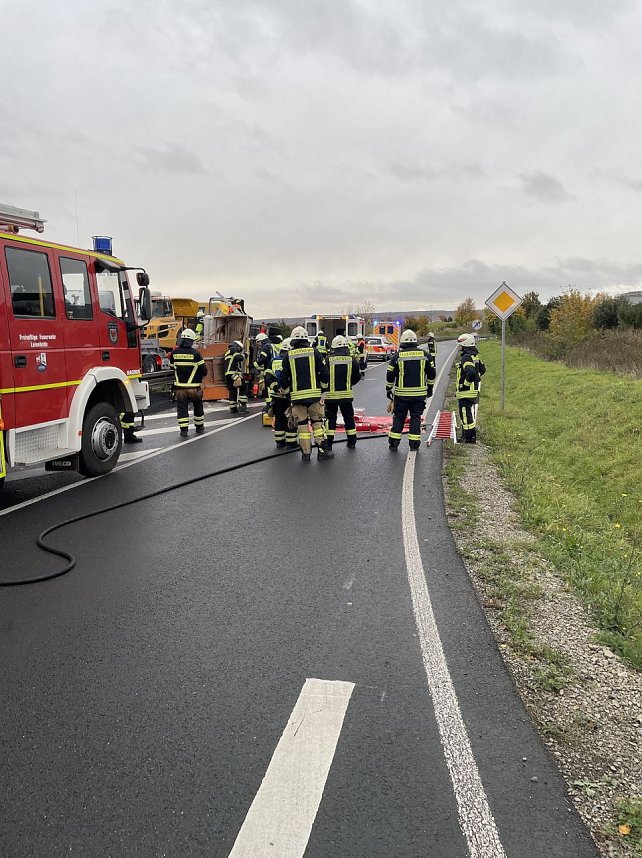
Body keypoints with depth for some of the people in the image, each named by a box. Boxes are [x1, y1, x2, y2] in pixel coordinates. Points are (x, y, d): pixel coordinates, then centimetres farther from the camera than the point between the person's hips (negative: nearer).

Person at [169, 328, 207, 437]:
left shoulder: (174, 353, -2)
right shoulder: (196, 353, -11)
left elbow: (172, 366, 11)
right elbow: (203, 370, -7)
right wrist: (201, 376, 15)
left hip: (180, 386, 2)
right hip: (194, 386, -2)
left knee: (182, 407, 6)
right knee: (198, 406, 15)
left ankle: (183, 429, 2)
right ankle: (199, 427, 26)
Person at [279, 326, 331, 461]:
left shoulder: (289, 356, 3)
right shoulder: (314, 352, 1)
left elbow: (283, 377, 5)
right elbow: (324, 372, 0)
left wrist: (285, 391, 20)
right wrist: (323, 387, 15)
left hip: (297, 395, 0)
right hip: (314, 394, 0)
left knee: (302, 424, 6)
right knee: (317, 422, 8)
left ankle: (306, 452, 7)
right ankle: (322, 450, 7)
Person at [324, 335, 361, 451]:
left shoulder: (328, 360, -11)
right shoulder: (352, 360, -3)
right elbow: (357, 377, 5)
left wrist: (326, 386, 13)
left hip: (331, 394, -2)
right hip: (346, 394, 2)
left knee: (330, 418, 6)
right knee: (349, 417, 14)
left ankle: (328, 442, 5)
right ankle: (352, 441, 20)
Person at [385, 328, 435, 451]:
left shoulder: (397, 357, -4)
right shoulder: (425, 355, 1)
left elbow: (390, 375, 1)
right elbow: (431, 374, 7)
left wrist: (388, 389, 13)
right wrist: (430, 388, 19)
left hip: (401, 394, -1)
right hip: (419, 394, 1)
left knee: (398, 418, 9)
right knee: (416, 418, 9)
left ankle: (394, 442, 11)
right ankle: (414, 443, 8)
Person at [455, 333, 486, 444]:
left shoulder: (466, 358, -21)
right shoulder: (475, 356, 11)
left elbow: (471, 373, -33)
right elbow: (482, 368, 23)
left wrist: (465, 383, -20)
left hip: (465, 392, -10)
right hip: (474, 391, 10)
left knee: (466, 414, -3)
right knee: (471, 414, 18)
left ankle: (469, 438, 2)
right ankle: (472, 435, 28)